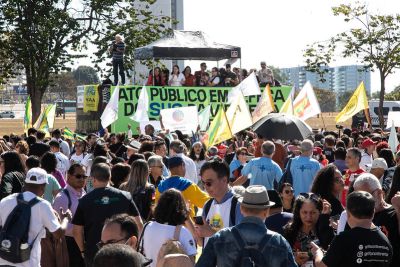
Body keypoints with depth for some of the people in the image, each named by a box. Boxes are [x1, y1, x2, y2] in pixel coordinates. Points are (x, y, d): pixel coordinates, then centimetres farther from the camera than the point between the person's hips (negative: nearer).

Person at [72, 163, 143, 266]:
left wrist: (83, 250, 8)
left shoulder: (85, 200, -6)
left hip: (93, 253, -1)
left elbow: (77, 231, -5)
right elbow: (138, 224, -3)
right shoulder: (125, 196, -3)